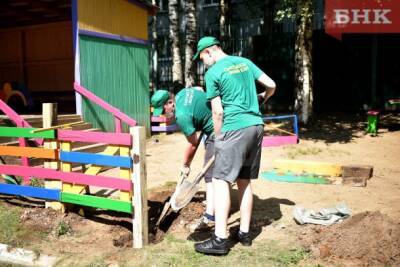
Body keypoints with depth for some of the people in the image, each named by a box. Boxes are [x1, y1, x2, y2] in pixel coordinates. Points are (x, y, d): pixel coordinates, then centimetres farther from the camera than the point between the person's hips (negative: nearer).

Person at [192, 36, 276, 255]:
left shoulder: (212, 73, -4)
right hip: (256, 125, 7)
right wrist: (263, 98, 36)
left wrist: (218, 138, 6)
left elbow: (218, 112, -6)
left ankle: (220, 239, -5)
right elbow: (271, 85, 15)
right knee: (244, 181, 13)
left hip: (235, 128, -7)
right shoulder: (245, 62, 14)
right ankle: (244, 233, 19)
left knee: (221, 181, -3)